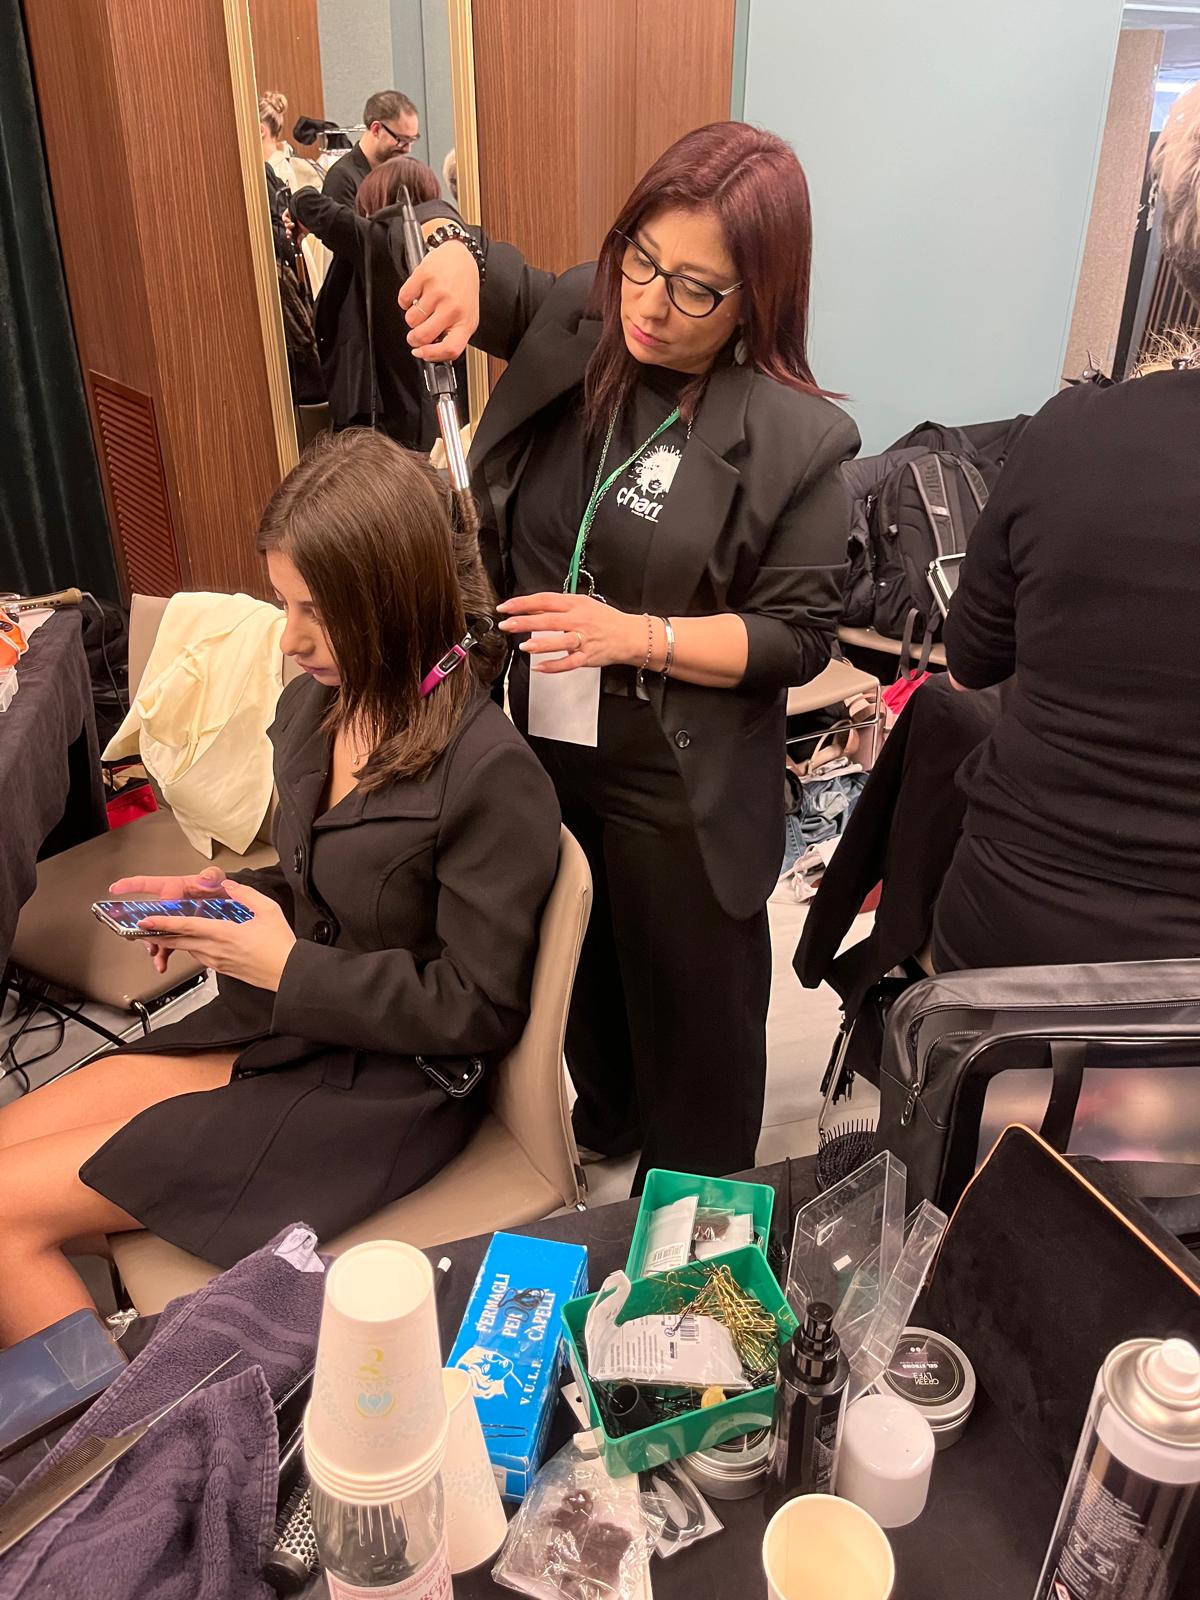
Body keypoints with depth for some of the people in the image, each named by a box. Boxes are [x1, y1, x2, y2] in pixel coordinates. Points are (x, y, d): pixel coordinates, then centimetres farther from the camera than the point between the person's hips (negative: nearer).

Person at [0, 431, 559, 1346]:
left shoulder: (491, 774, -24)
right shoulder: (316, 703, 0)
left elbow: (481, 1011, -18)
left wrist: (290, 968, -17)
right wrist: (220, 896, -3)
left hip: (384, 1087, -8)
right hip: (276, 1027, 8)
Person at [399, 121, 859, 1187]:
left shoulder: (794, 440, -18)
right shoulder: (573, 326, -4)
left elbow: (799, 634, -15)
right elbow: (434, 228, 6)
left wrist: (639, 635, -28)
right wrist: (454, 255, -19)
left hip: (680, 793, -5)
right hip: (538, 748, 6)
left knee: (690, 997, 15)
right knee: (578, 963, 27)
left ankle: (696, 1191, 45)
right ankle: (607, 1120, 57)